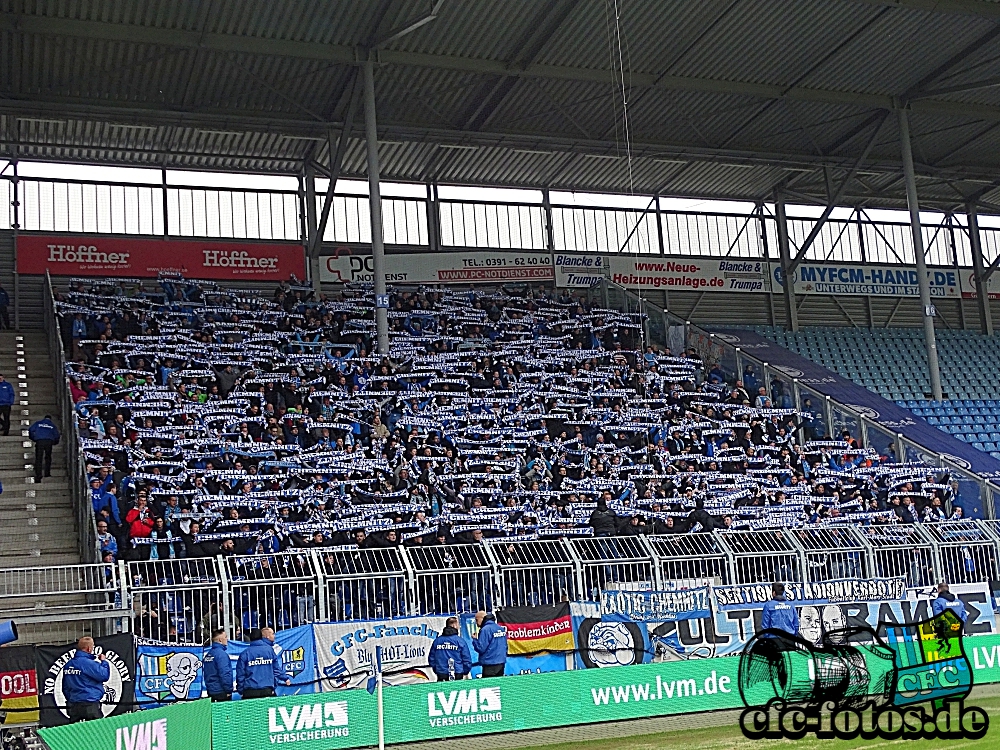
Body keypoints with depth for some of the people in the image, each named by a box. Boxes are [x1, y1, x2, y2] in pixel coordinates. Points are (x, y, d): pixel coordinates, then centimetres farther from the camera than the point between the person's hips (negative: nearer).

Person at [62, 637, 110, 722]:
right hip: (90, 705, -7)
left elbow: (65, 687, 16)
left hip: (73, 705, 7)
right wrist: (104, 661, 3)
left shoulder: (68, 664, 10)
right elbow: (104, 676, -12)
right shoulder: (89, 663, -14)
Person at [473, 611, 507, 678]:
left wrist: (475, 639, -1)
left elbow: (480, 649, -16)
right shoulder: (501, 628, 10)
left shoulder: (485, 630, -14)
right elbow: (505, 646, 16)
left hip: (490, 665, -8)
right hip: (502, 663, 8)